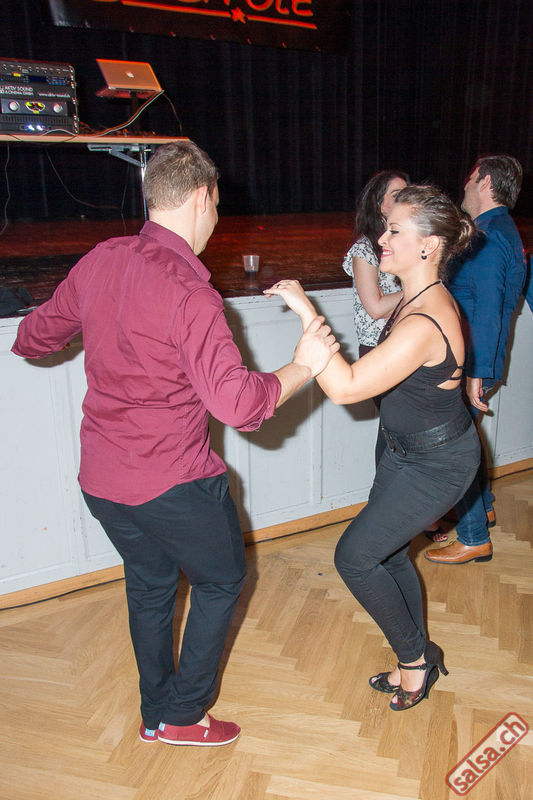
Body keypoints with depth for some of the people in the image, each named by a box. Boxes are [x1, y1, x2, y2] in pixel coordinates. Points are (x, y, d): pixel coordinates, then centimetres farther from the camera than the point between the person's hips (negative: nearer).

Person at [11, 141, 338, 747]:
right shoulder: (188, 294, -24)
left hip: (101, 479, 7)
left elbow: (31, 340, 12)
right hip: (172, 483, -7)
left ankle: (156, 712, 43)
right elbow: (240, 406, -30)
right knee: (220, 581, 18)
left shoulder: (98, 261, -1)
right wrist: (302, 366, -15)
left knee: (149, 584, 25)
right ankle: (182, 714, 31)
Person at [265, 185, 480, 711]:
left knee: (354, 555, -2)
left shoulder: (423, 324, -33)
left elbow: (345, 388, -37)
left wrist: (307, 312, -36)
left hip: (436, 463, -10)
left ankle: (415, 656, 21)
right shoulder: (419, 297, -1)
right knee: (387, 553, 17)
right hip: (409, 449, 10)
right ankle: (417, 661, 37)